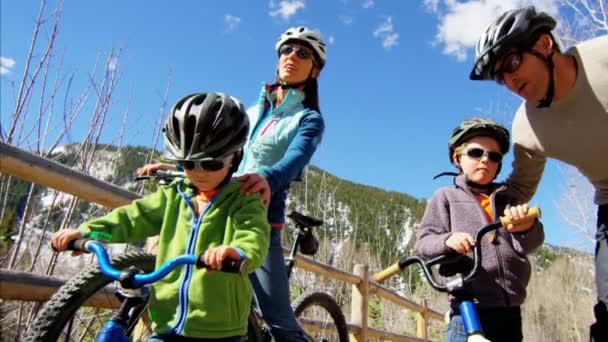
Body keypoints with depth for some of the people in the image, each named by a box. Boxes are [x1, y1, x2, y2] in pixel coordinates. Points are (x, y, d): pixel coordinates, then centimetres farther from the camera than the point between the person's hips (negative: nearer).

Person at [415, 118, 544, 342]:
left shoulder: (508, 198, 17)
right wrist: (447, 240, -24)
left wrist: (528, 227, -19)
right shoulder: (446, 196, 7)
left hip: (509, 309, 4)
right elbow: (423, 242, 0)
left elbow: (533, 243, 5)